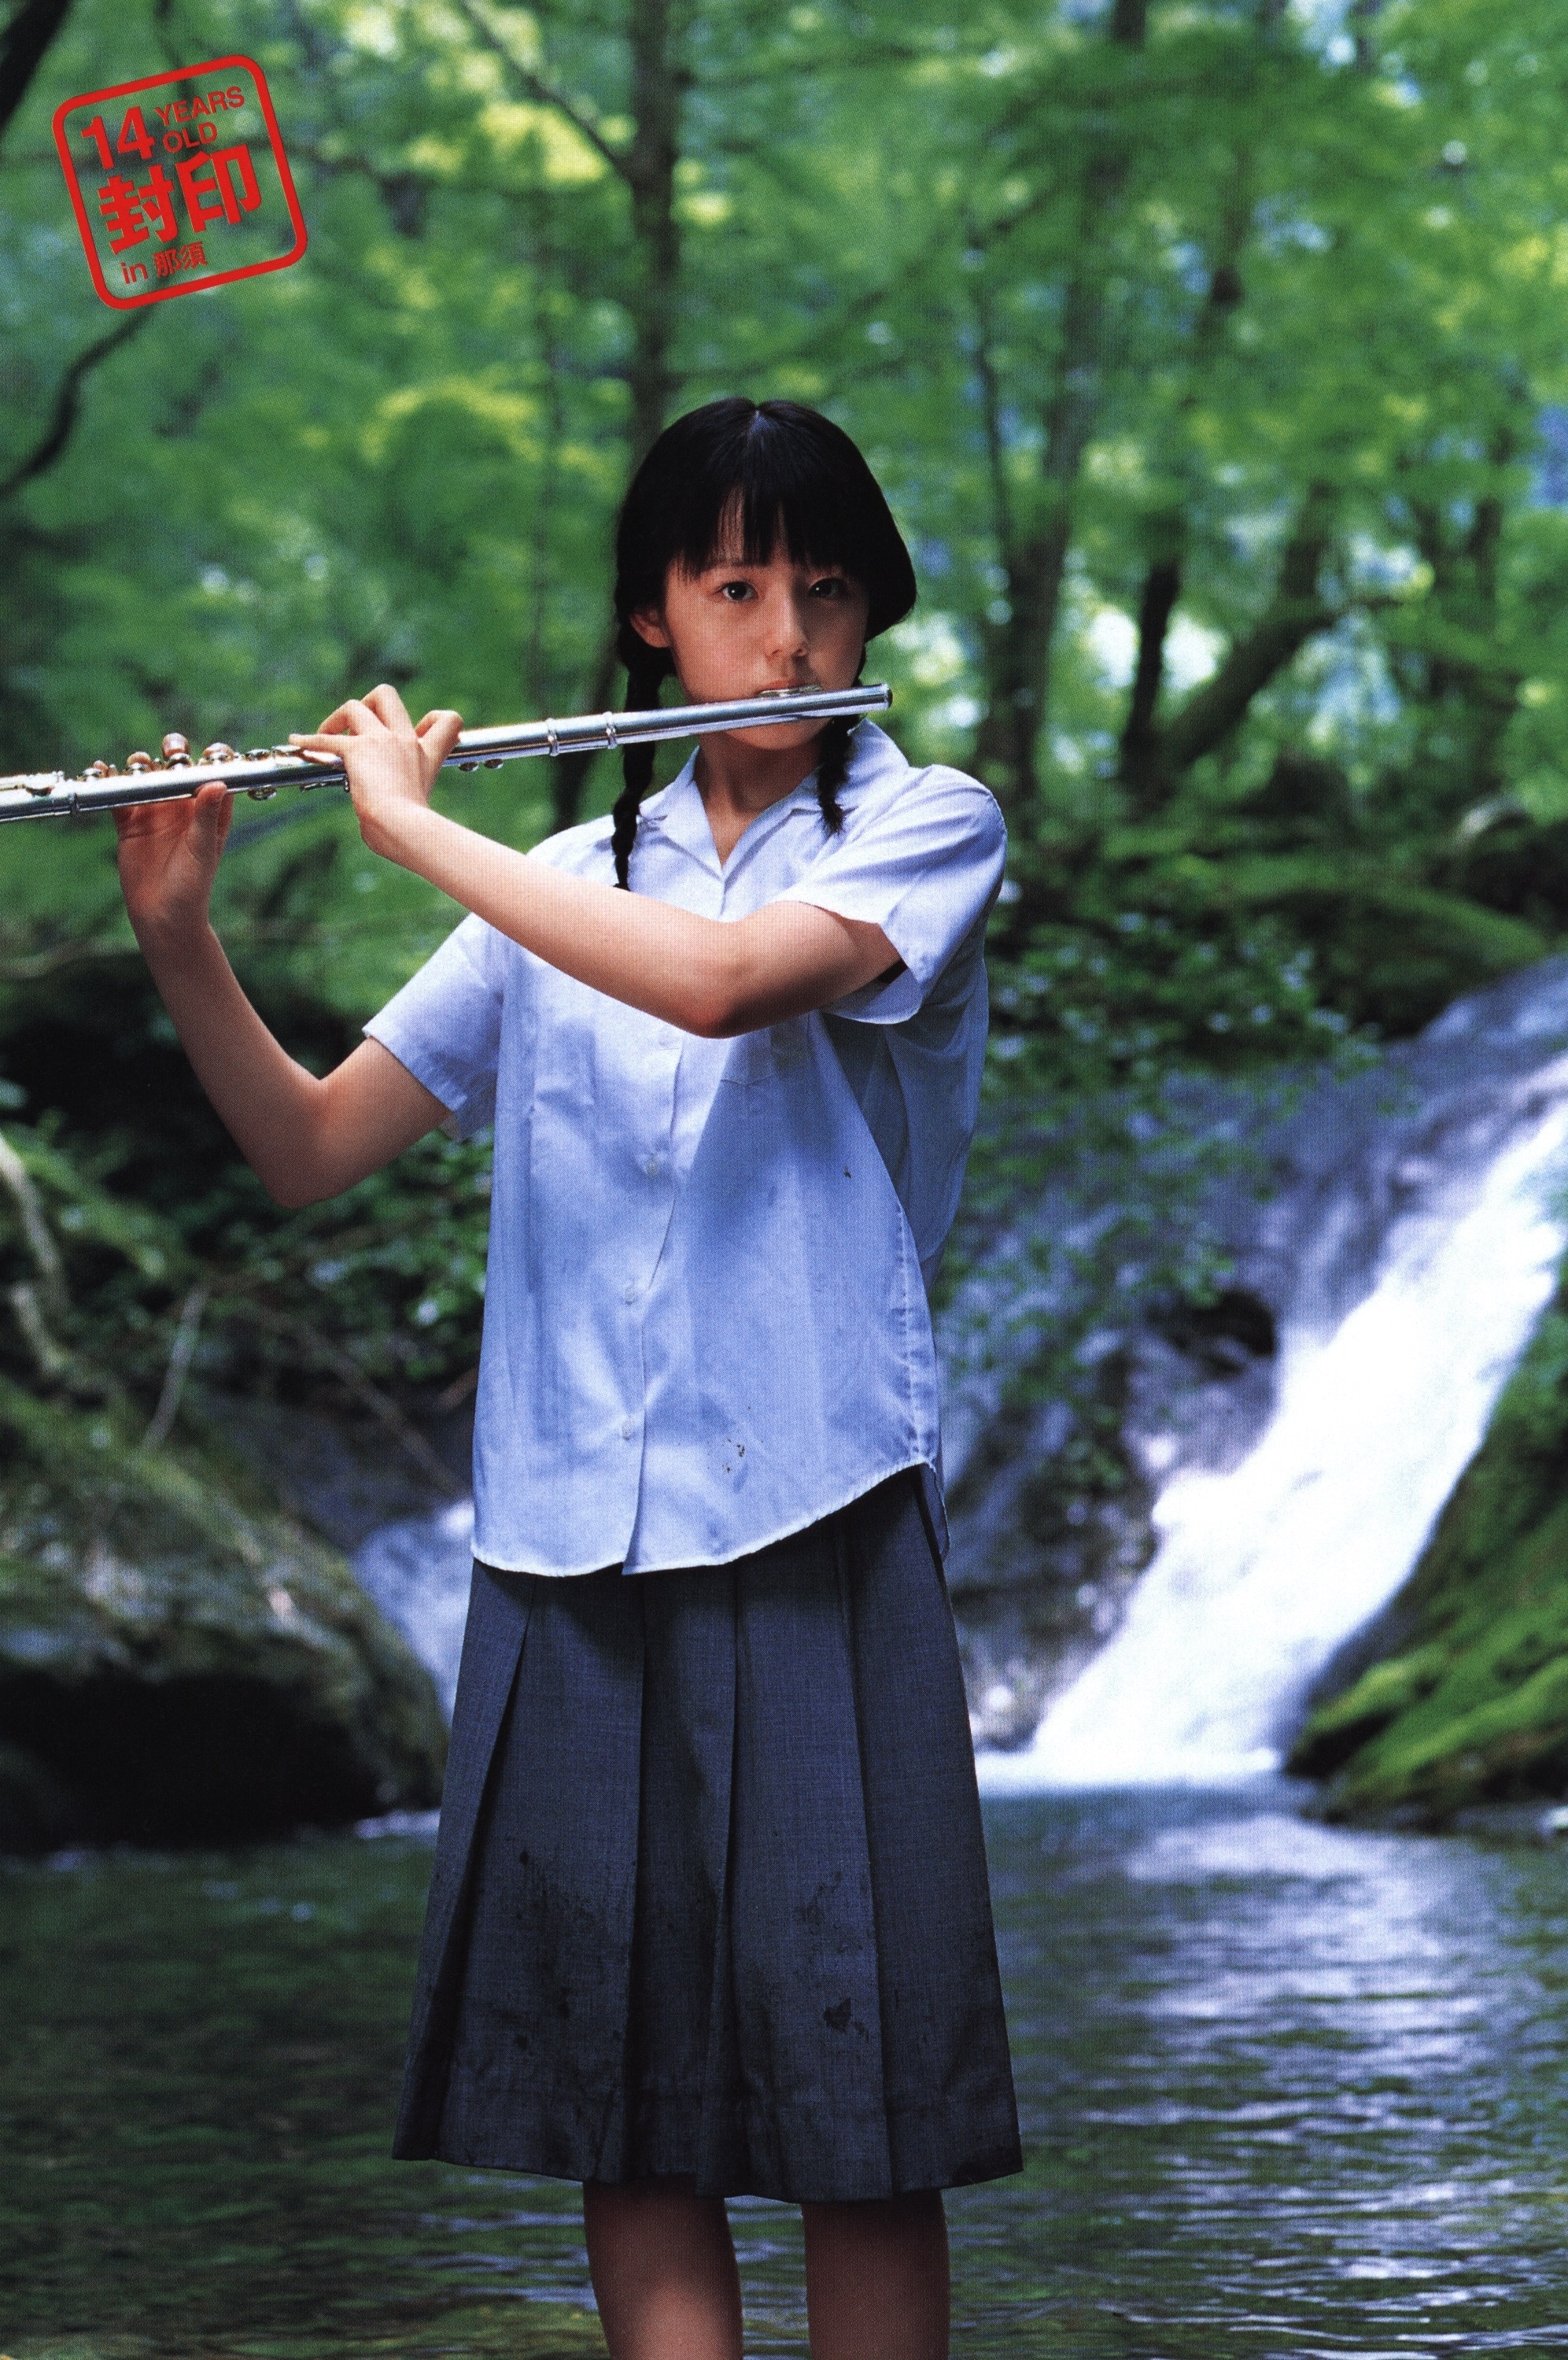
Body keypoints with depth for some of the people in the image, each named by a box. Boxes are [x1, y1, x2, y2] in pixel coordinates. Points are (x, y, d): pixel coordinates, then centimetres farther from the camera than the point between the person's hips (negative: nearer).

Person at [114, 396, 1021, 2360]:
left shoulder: (928, 827, 3)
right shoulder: (566, 886, 14)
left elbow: (725, 980, -18)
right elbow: (305, 1152, 11)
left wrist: (413, 822, -11)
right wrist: (176, 935, -5)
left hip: (810, 1530, -3)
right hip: (566, 1540, 4)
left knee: (859, 2122, -3)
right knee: (624, 2098, 4)